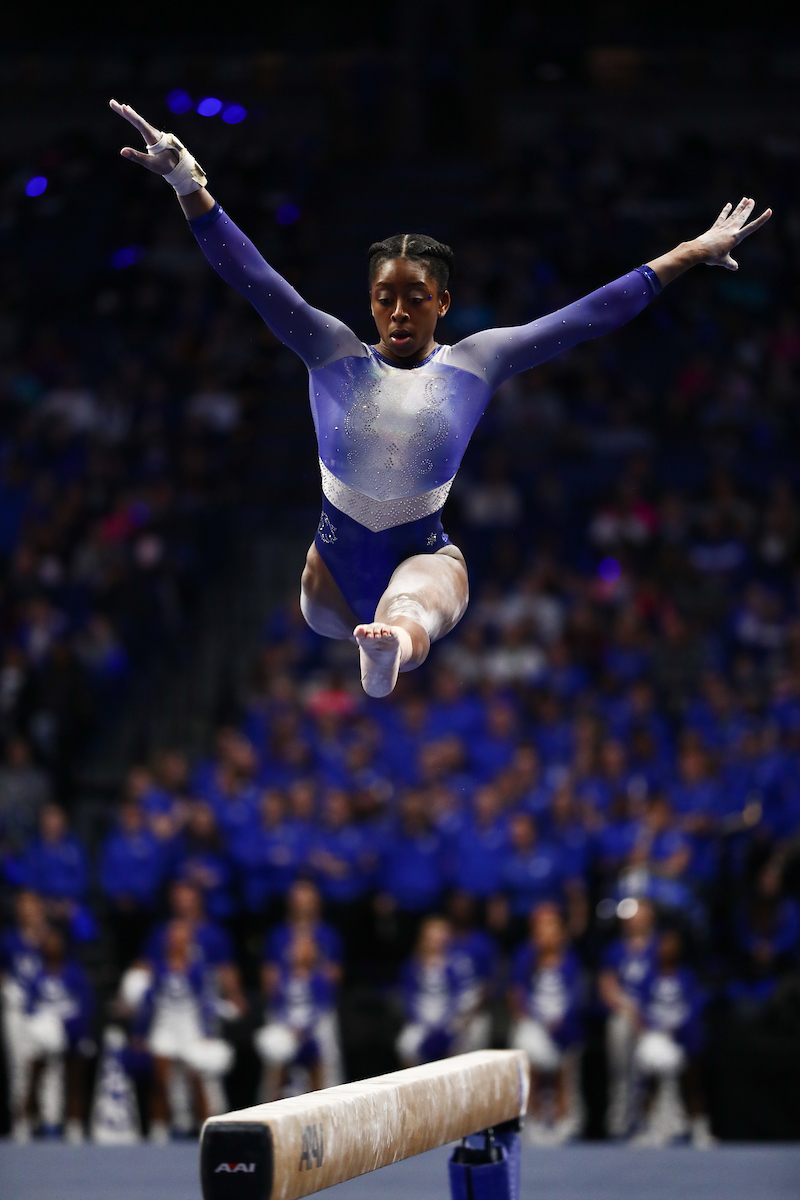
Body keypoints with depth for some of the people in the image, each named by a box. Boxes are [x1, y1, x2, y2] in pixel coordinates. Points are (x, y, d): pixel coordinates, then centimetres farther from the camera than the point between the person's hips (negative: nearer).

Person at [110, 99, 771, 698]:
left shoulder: (477, 362, 0)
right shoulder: (333, 351, -1)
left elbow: (590, 316, 3)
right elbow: (251, 276, -8)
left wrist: (692, 254, 4)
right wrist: (188, 185, -19)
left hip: (425, 557, -6)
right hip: (338, 560, 6)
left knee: (408, 609, -36)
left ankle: (392, 650, -74)